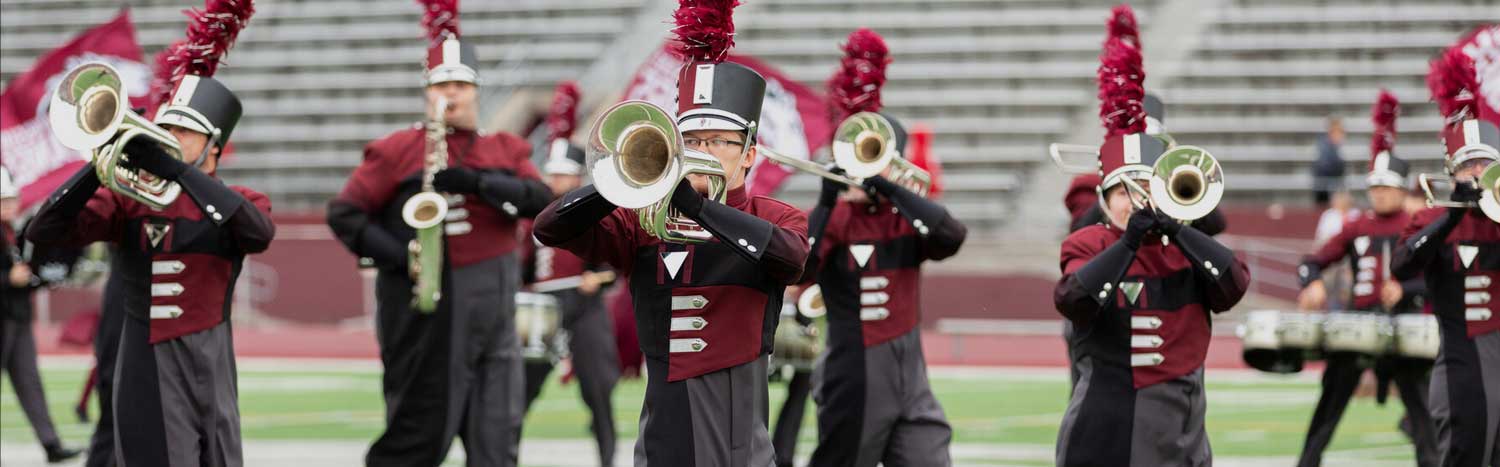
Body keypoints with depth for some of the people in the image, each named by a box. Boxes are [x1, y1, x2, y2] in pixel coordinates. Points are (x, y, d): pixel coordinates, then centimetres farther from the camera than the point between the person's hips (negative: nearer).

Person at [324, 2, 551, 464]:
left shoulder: (505, 149, 13)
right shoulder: (398, 150, 2)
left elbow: (540, 200, -3)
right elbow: (343, 213, 0)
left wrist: (476, 182, -18)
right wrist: (399, 256, -14)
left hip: (493, 316, 4)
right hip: (427, 312, -4)